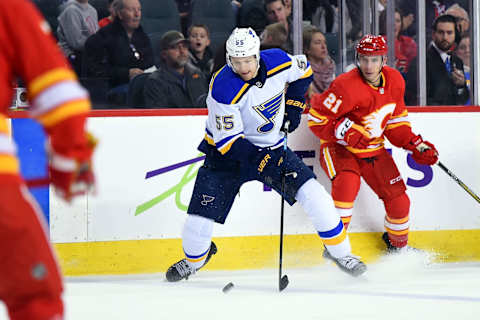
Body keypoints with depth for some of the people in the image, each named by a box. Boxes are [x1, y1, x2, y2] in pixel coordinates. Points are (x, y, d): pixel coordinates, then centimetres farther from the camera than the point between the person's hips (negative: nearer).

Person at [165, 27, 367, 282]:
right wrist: (259, 160, -36)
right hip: (228, 151, -3)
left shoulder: (279, 62, -16)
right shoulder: (223, 88, -29)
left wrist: (293, 104, 2)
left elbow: (303, 71, 11)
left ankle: (338, 250, 9)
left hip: (270, 146, 3)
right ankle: (193, 259, 24)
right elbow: (228, 141, -26)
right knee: (203, 210, -9)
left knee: (311, 192, -10)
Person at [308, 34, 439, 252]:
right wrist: (345, 132, -33)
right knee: (347, 181, -35)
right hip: (339, 148, -6)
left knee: (398, 200, 4)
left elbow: (396, 121, 11)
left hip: (374, 150, 6)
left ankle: (398, 245, 33)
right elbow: (317, 119, -22)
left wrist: (416, 144, 2)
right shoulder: (348, 86, -26)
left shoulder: (395, 81, -4)